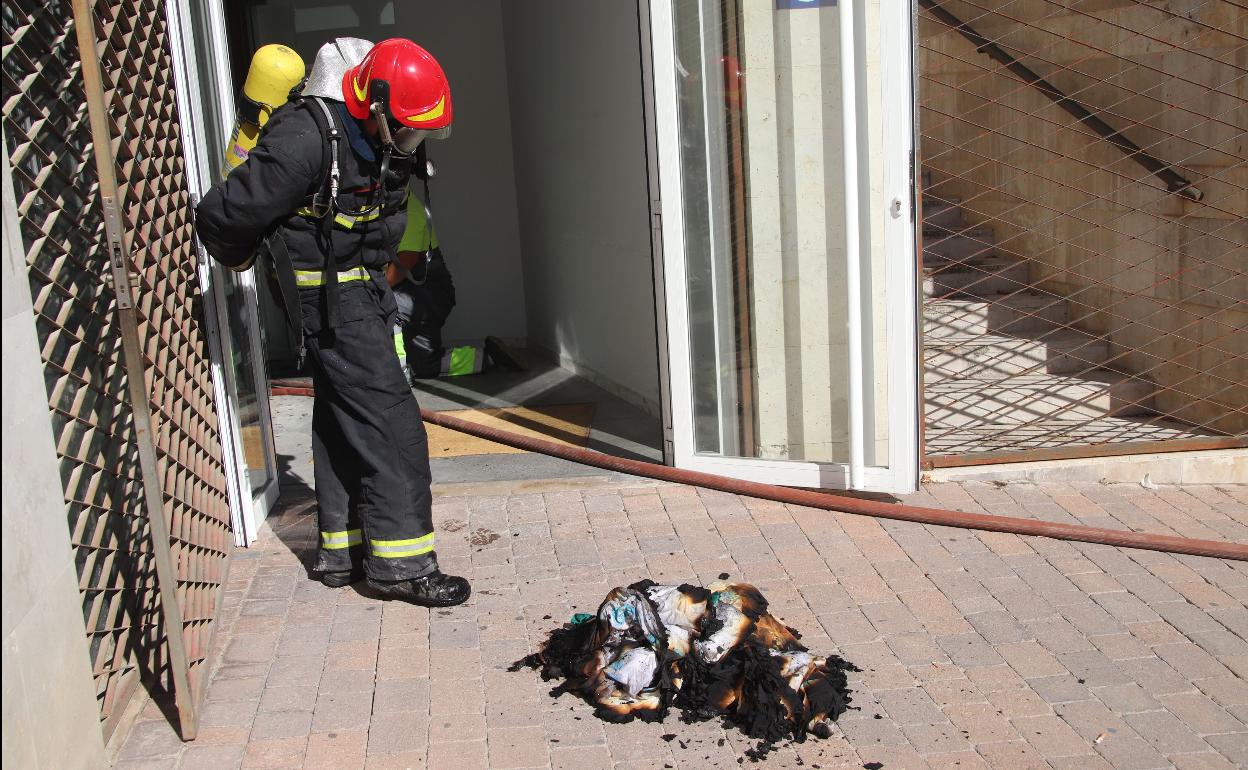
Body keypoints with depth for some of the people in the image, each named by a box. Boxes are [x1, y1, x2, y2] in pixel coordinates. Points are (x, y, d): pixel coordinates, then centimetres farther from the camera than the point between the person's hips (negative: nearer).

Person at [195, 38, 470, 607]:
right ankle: (400, 564, -3)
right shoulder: (304, 139, -25)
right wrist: (242, 259, 1)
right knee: (389, 421, -10)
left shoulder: (379, 139, 1)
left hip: (362, 288, 9)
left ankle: (342, 552, 23)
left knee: (342, 420, 13)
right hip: (329, 297, -9)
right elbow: (221, 216, -18)